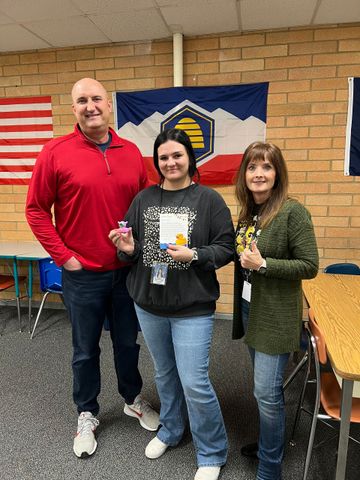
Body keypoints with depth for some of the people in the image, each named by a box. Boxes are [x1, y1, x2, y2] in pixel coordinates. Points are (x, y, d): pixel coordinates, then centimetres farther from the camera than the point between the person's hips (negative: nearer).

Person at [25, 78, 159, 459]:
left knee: (127, 342, 19)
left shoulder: (131, 152, 2)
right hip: (82, 274, -2)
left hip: (127, 270, 3)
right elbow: (36, 209, -5)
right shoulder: (55, 152, -8)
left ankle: (133, 400, 44)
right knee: (86, 350, 14)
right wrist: (62, 256, -9)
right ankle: (87, 415, 38)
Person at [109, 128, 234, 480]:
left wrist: (193, 255, -21)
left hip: (192, 308, -4)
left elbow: (226, 249, -6)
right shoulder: (144, 198, 4)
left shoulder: (208, 200, -7)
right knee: (164, 373, 22)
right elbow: (131, 246, 10)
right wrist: (128, 249, -12)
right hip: (149, 305, 4)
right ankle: (170, 430, 48)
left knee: (194, 383, 0)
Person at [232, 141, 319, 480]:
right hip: (249, 308, 7)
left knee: (266, 392, 1)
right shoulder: (248, 211, 5)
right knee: (263, 385, 22)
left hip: (276, 315, -7)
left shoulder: (292, 212, -17)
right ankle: (269, 442, 44)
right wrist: (242, 257, -1)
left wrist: (263, 264, -24)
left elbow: (309, 266, -17)